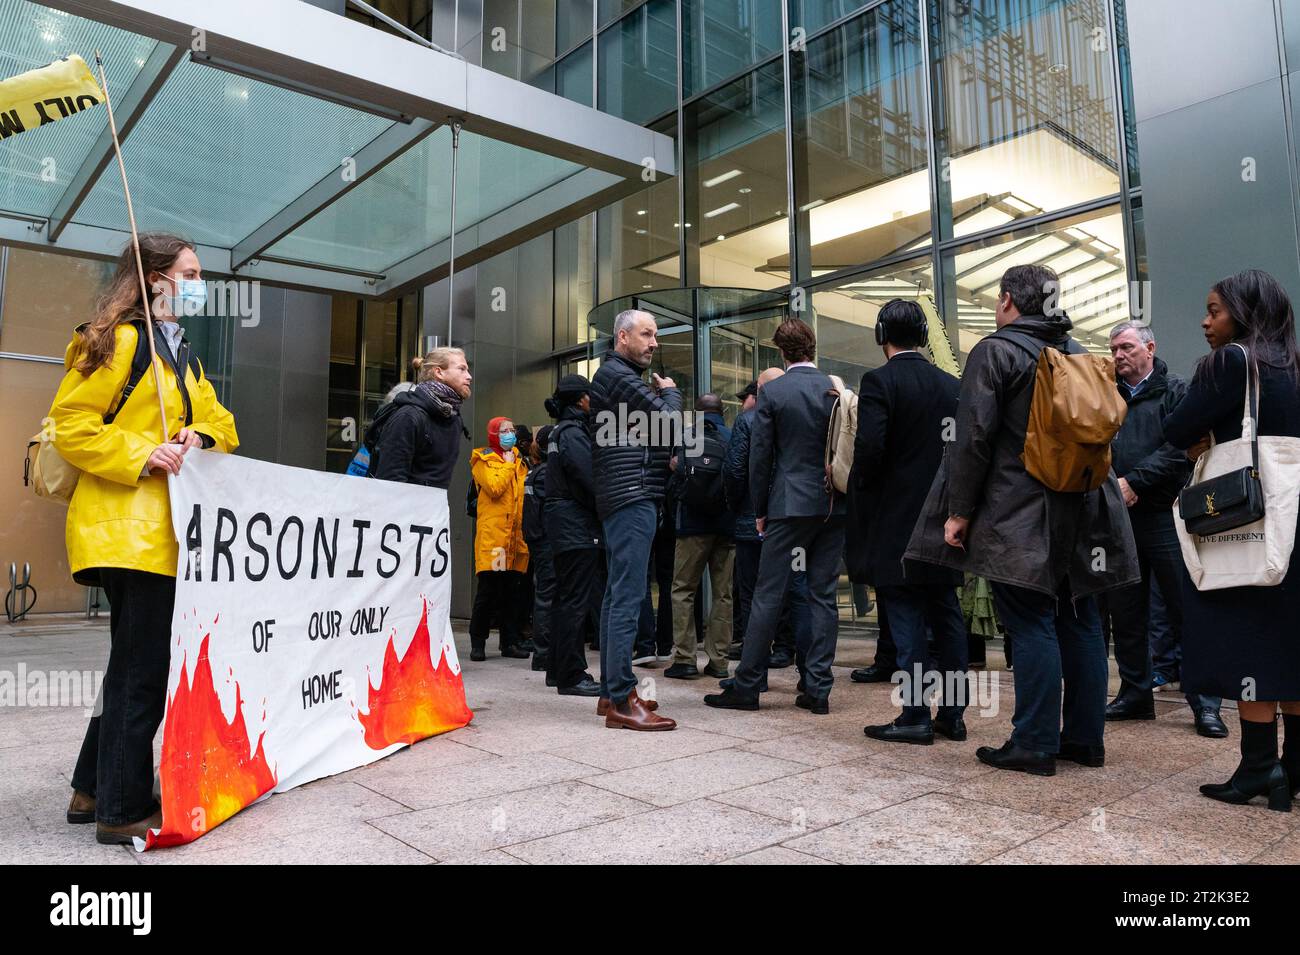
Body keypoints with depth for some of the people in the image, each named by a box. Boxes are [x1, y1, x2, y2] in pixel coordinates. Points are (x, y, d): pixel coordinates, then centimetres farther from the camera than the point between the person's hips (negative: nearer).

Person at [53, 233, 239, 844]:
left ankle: (93, 789, 29)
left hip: (166, 530, 9)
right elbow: (70, 425, -11)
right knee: (144, 667, -6)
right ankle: (122, 811, 6)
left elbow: (218, 423, 19)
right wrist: (141, 456, -22)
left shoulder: (183, 356, 22)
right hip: (124, 526, -9)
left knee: (137, 663, 15)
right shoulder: (117, 340, -6)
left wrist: (201, 436, -3)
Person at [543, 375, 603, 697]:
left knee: (566, 599, 15)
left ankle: (558, 670, 23)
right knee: (577, 600, -7)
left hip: (566, 526, 11)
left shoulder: (563, 431, 20)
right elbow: (590, 481, -18)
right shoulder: (573, 433, -12)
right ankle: (572, 676, -3)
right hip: (578, 528, -11)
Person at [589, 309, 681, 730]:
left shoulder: (620, 375, 23)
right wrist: (670, 391, 4)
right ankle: (622, 701, -10)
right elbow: (667, 420, -15)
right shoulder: (618, 375, -9)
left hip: (626, 497, 11)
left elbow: (651, 429, 22)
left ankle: (611, 691, 19)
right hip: (633, 497, -11)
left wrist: (664, 457, 5)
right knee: (628, 596, -12)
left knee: (617, 595, 11)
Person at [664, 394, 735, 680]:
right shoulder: (733, 438, 2)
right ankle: (718, 661, 9)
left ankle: (684, 659, 1)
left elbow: (675, 487, -2)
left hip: (694, 525, -2)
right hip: (727, 526, 2)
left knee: (683, 590, 6)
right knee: (722, 593, 8)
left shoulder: (688, 438, -2)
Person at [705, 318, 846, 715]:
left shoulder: (772, 392, -5)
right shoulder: (837, 390, 5)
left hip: (790, 505, -4)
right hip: (833, 507, 4)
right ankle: (817, 689, 10)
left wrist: (760, 510, 5)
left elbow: (760, 456, -4)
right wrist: (842, 497, 16)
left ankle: (747, 686, 6)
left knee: (767, 596, 1)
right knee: (823, 596, 7)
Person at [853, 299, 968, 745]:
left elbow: (869, 447, -18)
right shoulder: (951, 385, 9)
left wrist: (858, 490, -2)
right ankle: (952, 713, 18)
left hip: (896, 521, -6)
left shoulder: (879, 381, -9)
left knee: (907, 620, -1)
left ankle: (915, 716, 4)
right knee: (946, 616, 11)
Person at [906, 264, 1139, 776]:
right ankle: (1084, 738, 21)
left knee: (1032, 626, -4)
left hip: (1019, 517, -7)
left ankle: (1034, 744, 2)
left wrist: (960, 510, -10)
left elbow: (973, 438, -14)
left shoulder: (995, 351, -7)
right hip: (1081, 513, 8)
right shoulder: (1079, 352, 16)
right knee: (1079, 622, 12)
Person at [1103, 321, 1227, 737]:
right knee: (1125, 613, 9)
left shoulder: (1175, 392, 2)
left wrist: (1133, 481, -16)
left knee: (1186, 612, -2)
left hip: (1164, 515, -4)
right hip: (1119, 519, 5)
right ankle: (1135, 693, 21)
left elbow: (1179, 449, -10)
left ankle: (1205, 705, 6)